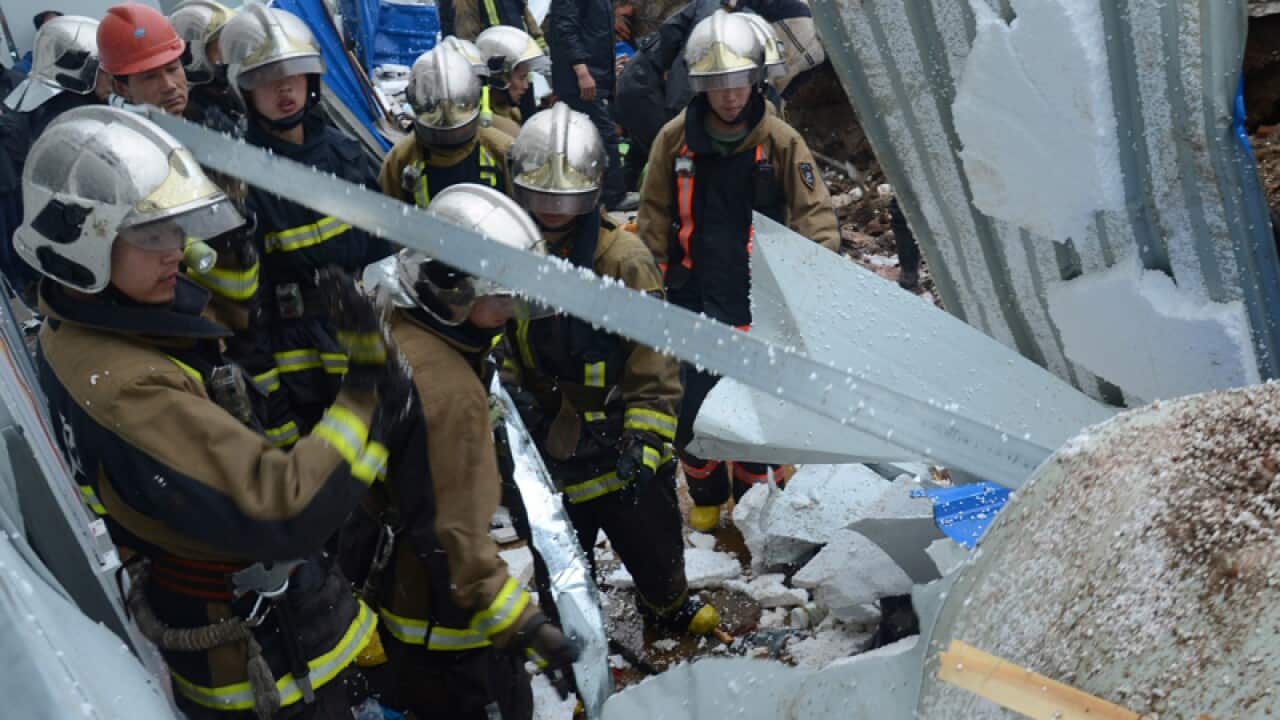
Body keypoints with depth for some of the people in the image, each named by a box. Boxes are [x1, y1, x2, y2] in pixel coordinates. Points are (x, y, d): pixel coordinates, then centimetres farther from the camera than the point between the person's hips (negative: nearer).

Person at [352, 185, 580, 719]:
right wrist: (524, 625, -27)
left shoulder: (388, 332, -3)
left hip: (395, 591, 9)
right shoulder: (450, 391, -32)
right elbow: (454, 534, -31)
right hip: (447, 618, -9)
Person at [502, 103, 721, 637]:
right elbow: (495, 345, 10)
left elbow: (654, 360, -15)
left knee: (654, 546, 18)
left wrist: (645, 439, -20)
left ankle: (669, 606, 49)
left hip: (621, 448, -2)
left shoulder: (623, 257, -15)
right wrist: (509, 398, 0)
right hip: (549, 448, 3)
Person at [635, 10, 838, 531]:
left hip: (758, 296, -1)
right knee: (695, 403, 4)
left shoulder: (780, 140, -5)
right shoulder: (675, 138, -2)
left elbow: (813, 210, -2)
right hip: (694, 295, 1)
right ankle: (706, 495, 29)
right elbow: (654, 213, 6)